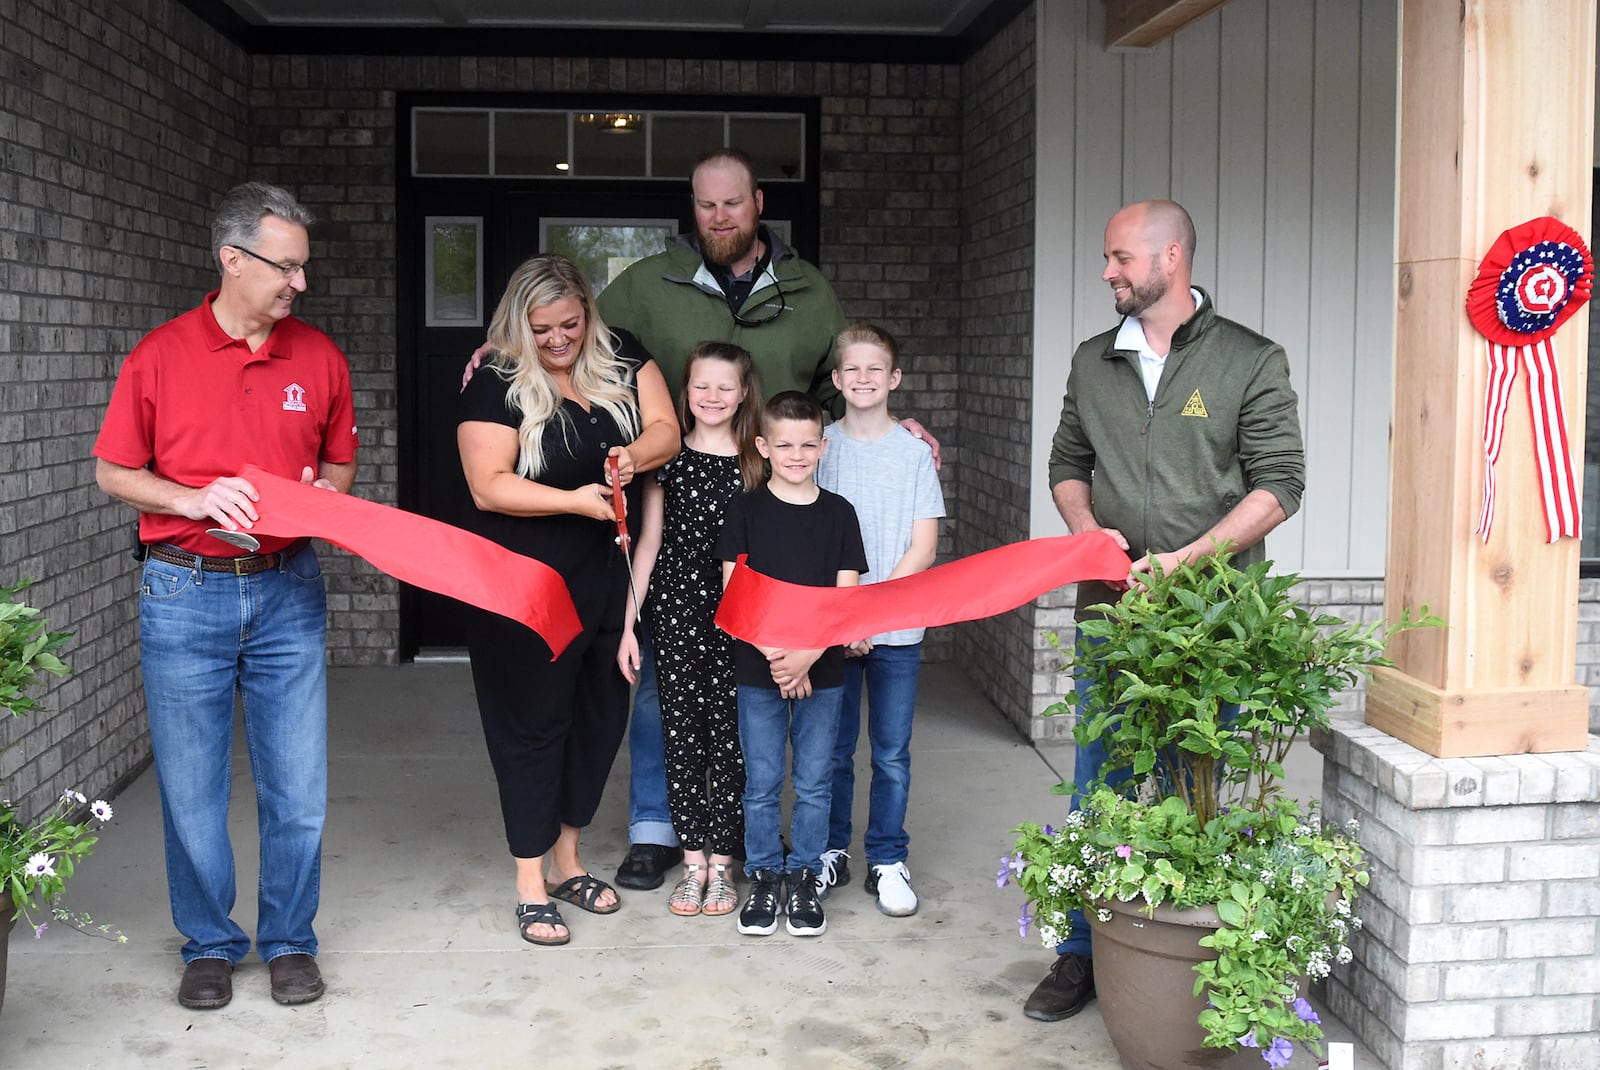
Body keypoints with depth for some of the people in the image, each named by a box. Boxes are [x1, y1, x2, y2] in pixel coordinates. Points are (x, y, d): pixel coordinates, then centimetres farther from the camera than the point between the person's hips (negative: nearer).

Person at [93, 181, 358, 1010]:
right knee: (190, 787, 7)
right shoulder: (160, 357, -2)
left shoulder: (320, 357, 4)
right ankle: (209, 944, 25)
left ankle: (289, 941, 23)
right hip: (184, 594, -1)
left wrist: (317, 492, -7)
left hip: (288, 591, 2)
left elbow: (341, 464, 15)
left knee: (298, 787, 5)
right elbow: (113, 472, 3)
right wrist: (196, 500, -13)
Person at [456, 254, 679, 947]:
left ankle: (567, 860, 31)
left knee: (601, 713, 13)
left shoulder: (622, 358, 5)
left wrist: (633, 456, -23)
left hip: (609, 576, 5)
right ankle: (530, 885, 13)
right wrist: (576, 501, -27)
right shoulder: (495, 384, -10)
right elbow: (488, 486, -17)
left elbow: (665, 429, -1)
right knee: (533, 721, 2)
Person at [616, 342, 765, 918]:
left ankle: (721, 861, 13)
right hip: (676, 610, 1)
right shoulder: (669, 457, 3)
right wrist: (627, 625, 2)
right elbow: (649, 541, 6)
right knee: (682, 730, 3)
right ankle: (693, 861, 13)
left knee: (730, 730, 2)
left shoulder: (757, 462, 2)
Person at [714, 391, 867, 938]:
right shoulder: (746, 510, -1)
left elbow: (845, 598, -1)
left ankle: (804, 878, 22)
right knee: (761, 783, 7)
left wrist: (807, 655, -14)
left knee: (814, 783, 7)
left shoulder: (838, 513, 3)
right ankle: (763, 878, 21)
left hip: (822, 670, 1)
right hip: (758, 671, -1)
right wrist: (777, 655, -15)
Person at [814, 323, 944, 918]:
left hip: (897, 627, -1)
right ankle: (830, 852, 23)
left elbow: (923, 547, -2)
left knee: (892, 753, 5)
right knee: (831, 749, 8)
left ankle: (887, 861, 17)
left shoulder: (915, 452, 0)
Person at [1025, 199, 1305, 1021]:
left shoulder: (1251, 362, -2)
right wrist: (1089, 530, -2)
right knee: (1097, 791, 8)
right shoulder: (1093, 362, 12)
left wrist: (1184, 560, -16)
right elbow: (1067, 463, 19)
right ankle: (1081, 956, 21)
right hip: (1109, 611, 4)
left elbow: (1278, 485, -6)